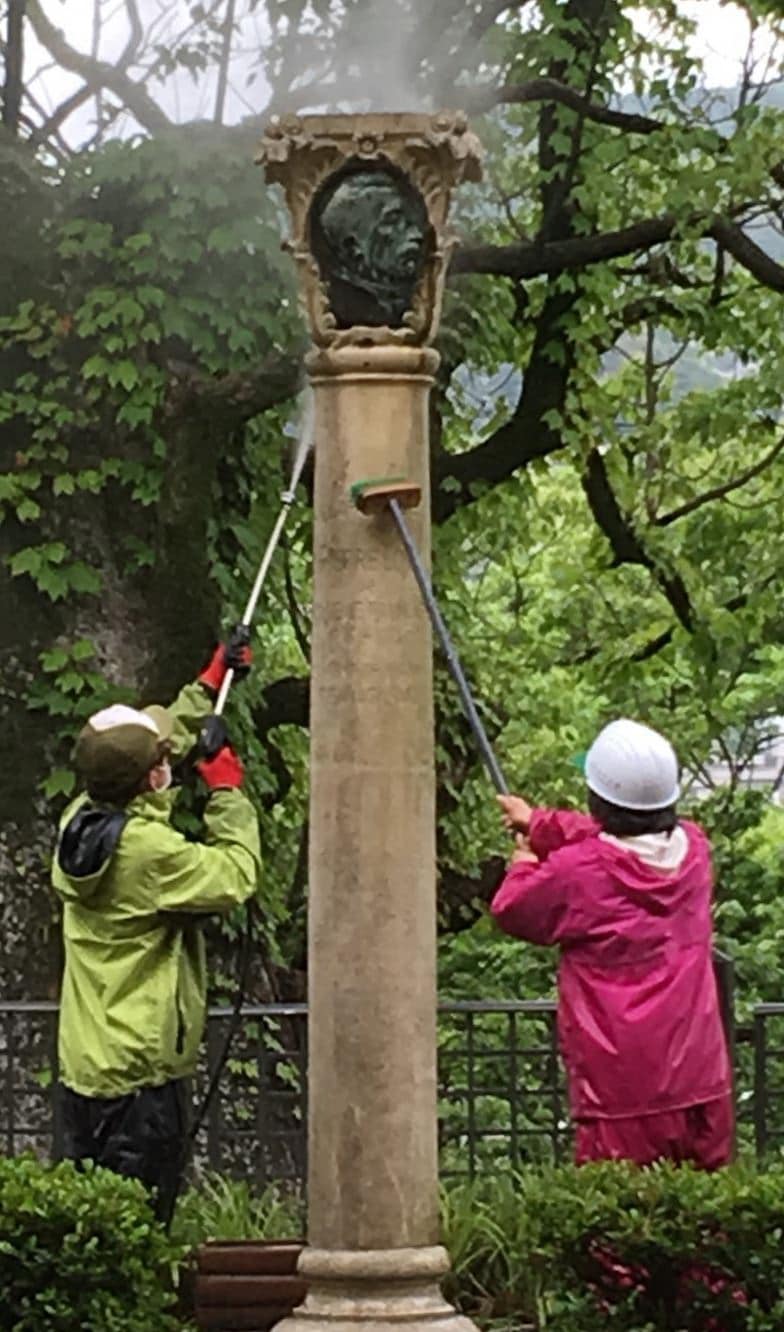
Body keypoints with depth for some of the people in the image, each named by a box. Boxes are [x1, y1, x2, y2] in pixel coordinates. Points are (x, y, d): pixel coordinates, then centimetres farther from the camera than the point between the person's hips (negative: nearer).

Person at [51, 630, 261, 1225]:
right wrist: (228, 794, -1)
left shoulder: (79, 822, 5)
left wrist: (209, 686, 28)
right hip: (143, 1074, -9)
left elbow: (151, 744, 20)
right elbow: (236, 876, -11)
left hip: (81, 1069, 9)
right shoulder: (151, 850, -21)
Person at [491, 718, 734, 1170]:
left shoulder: (576, 872, -13)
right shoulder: (694, 848, 4)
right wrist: (539, 822, 34)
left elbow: (512, 911, 6)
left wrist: (525, 864, 27)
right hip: (701, 1080, 5)